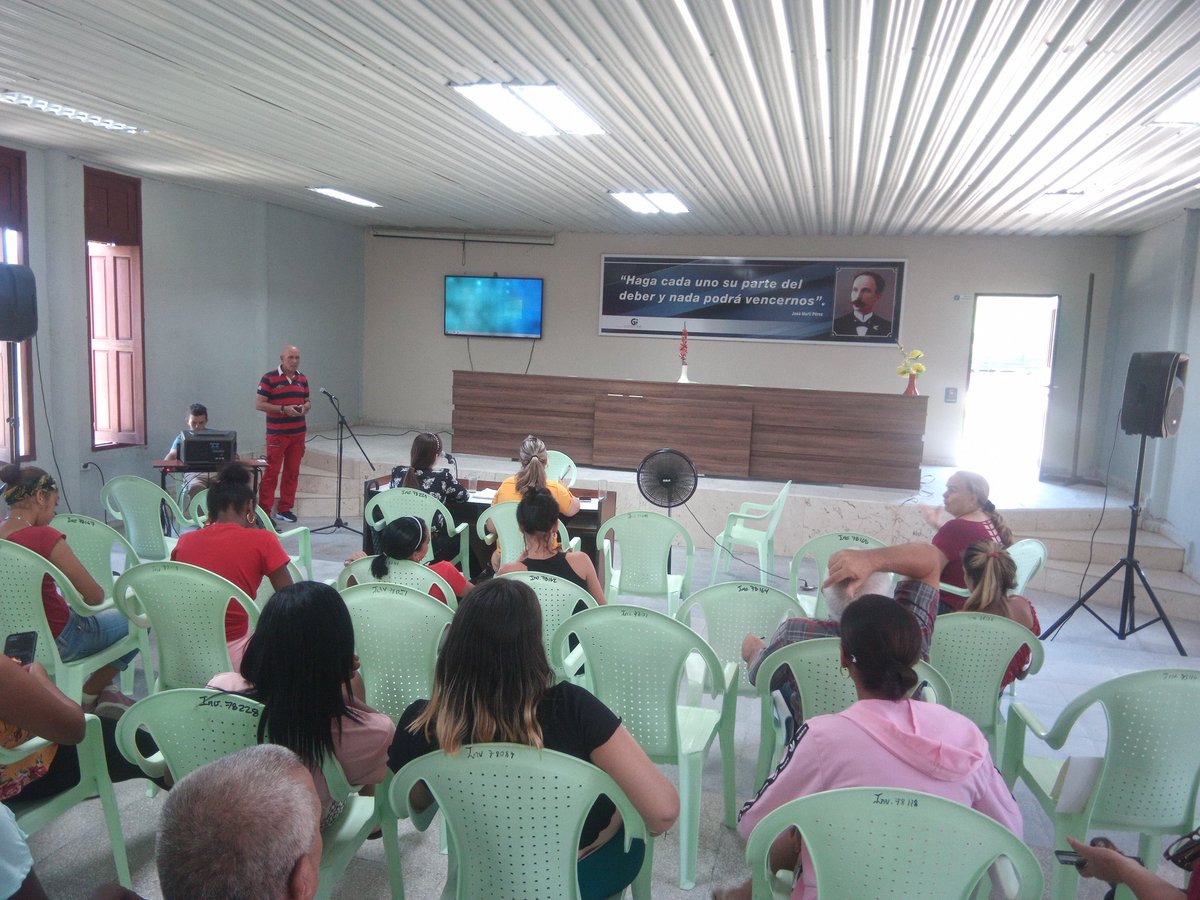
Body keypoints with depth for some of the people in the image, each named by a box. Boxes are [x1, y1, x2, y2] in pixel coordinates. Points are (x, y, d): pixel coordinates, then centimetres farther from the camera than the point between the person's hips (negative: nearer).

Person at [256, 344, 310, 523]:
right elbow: (259, 404, -8)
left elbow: (308, 401, 20)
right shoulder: (269, 378, -6)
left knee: (292, 472, 8)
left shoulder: (302, 379, 11)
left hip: (298, 433, 5)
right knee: (271, 472, -4)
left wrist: (305, 408, -4)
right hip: (276, 433, -5)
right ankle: (264, 510, 3)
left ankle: (284, 510, 18)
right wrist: (283, 409, -17)